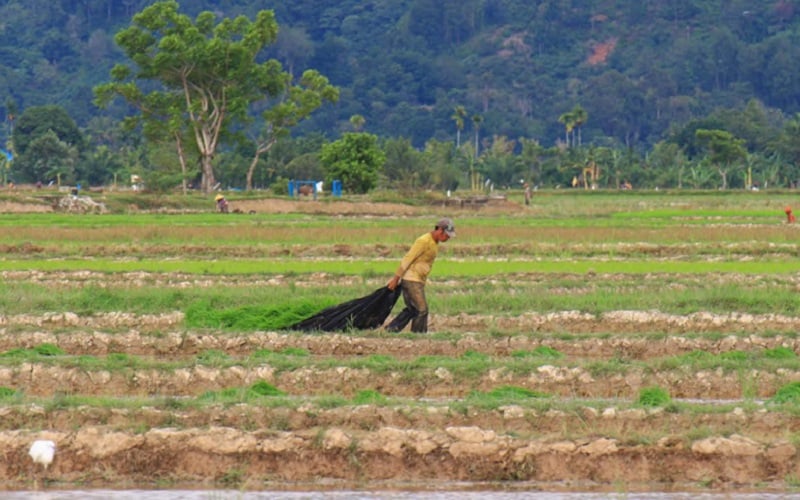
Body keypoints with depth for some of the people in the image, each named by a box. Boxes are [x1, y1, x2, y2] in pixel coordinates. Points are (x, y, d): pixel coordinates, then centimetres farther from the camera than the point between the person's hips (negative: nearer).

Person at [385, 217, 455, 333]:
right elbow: (407, 259, -19)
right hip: (411, 280, -10)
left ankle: (391, 329, 21)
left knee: (411, 310, 15)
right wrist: (395, 278, -19)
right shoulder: (424, 241, -18)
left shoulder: (435, 242, 13)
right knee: (422, 309, -8)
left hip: (418, 280, 10)